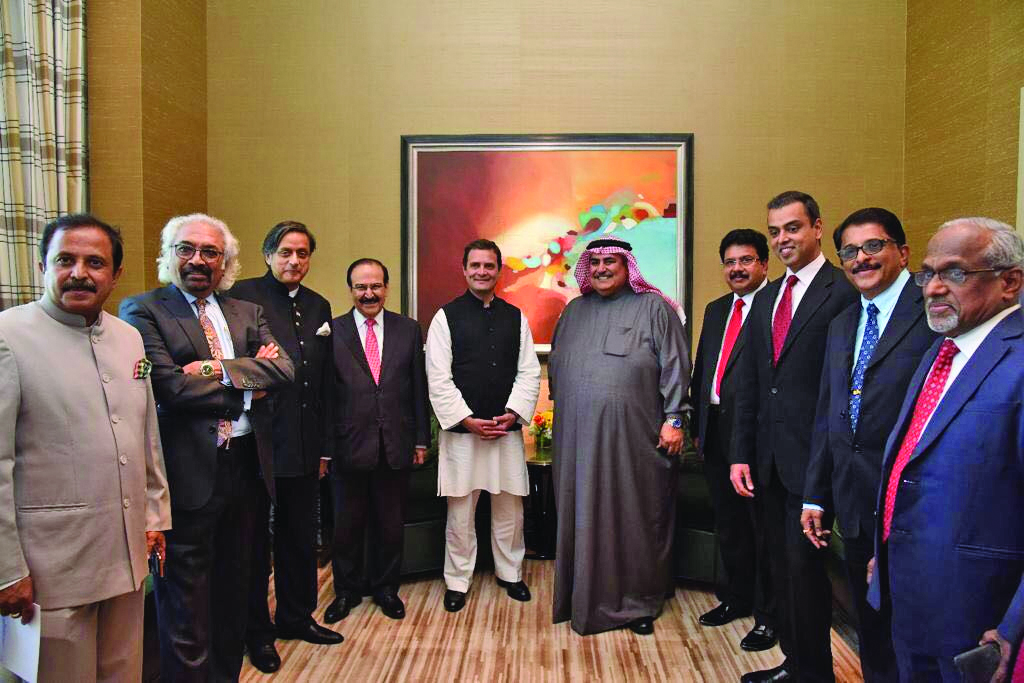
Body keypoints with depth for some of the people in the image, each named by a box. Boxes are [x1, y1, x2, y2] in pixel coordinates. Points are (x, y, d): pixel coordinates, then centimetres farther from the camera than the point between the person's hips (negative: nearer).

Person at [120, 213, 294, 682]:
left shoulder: (247, 312, 10)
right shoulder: (142, 310, -4)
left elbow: (285, 369, -5)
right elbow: (171, 386, -17)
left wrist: (218, 369, -17)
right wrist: (248, 385, -9)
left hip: (245, 464, 6)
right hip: (188, 471, -5)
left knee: (234, 588, 20)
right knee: (186, 603, 6)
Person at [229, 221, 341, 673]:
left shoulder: (319, 306, 11)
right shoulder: (243, 295, -7)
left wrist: (325, 445, 13)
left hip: (304, 446, 6)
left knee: (300, 535, 18)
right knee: (254, 539, 10)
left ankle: (296, 616, 37)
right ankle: (257, 631, 27)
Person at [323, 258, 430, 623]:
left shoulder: (408, 329, 3)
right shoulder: (333, 331, -3)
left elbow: (419, 387, 5)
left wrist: (421, 439, 4)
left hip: (396, 446, 2)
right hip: (349, 446, -1)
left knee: (391, 525, 15)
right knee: (347, 525, 14)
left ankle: (385, 587, 36)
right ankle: (347, 589, 35)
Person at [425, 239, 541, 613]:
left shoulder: (516, 317, 9)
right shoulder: (446, 317, 0)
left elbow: (530, 372, 5)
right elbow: (438, 379, -5)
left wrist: (513, 413, -8)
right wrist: (468, 420, -11)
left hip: (507, 428, 3)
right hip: (461, 429, -2)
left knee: (509, 508, 12)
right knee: (460, 511, 6)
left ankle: (510, 573, 32)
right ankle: (457, 582, 23)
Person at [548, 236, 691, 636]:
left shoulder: (653, 308, 0)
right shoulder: (575, 311, 14)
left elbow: (674, 365, -4)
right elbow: (555, 363, 20)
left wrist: (673, 419, -10)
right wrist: (561, 408, 15)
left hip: (632, 437, -4)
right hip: (577, 436, 4)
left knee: (632, 518, 5)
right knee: (581, 516, 10)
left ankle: (639, 602, 20)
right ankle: (585, 598, 25)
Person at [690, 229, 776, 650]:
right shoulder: (716, 310, 16)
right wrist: (698, 424, 14)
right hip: (716, 428, 7)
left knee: (762, 524, 5)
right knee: (727, 521, 18)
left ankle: (768, 615, 20)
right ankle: (736, 597, 36)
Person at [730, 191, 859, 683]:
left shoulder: (844, 292, -9)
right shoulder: (766, 298, 14)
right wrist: (740, 454, 9)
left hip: (813, 458, -7)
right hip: (769, 458, 7)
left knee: (804, 566, 1)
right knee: (782, 566, 16)